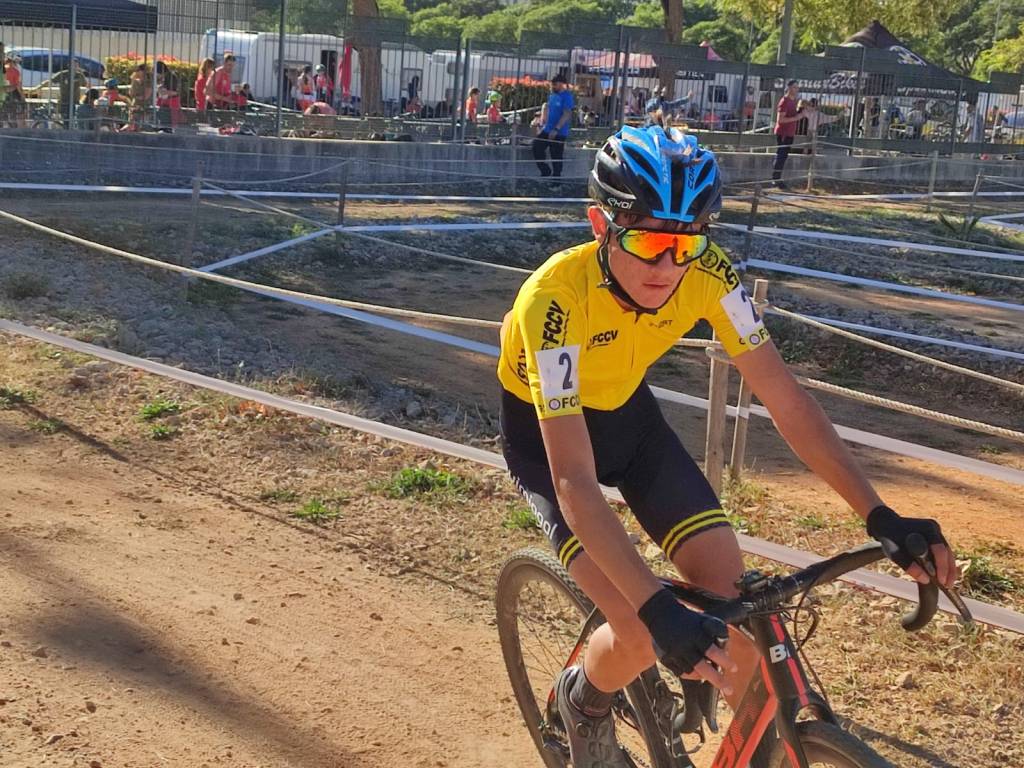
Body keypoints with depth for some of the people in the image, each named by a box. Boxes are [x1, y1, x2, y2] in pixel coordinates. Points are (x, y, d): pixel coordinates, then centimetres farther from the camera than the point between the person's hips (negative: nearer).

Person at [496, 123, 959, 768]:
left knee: (735, 597, -11)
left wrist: (879, 515, -29)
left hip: (626, 413, 4)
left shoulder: (706, 272, -25)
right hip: (546, 431, -4)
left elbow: (784, 398, -20)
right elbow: (575, 478, -42)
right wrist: (659, 609, -51)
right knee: (641, 636, -19)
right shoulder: (558, 298, -38)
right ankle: (583, 702, 16)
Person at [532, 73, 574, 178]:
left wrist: (556, 129, -25)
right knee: (536, 148, 6)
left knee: (556, 157, -1)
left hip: (559, 133, -8)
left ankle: (556, 179, 11)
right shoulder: (552, 95, 11)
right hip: (547, 130, 8)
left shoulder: (567, 96, -14)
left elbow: (567, 114, -21)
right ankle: (546, 171, 20)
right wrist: (543, 125, 12)